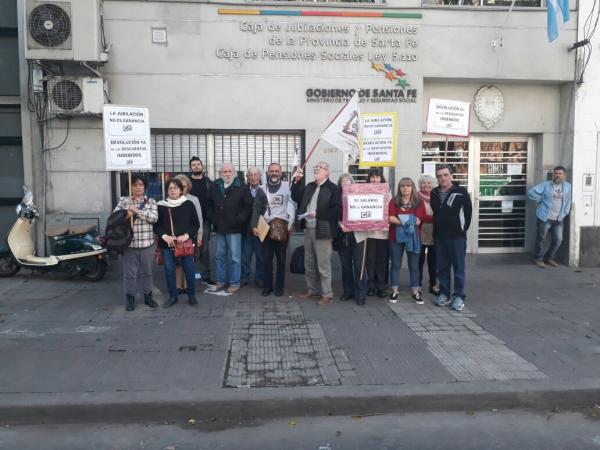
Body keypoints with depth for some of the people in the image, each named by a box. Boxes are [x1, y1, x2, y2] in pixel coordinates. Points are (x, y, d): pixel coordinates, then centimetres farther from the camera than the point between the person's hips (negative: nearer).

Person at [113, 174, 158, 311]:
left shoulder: (151, 201, 5)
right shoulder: (123, 201, 4)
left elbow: (154, 218, -10)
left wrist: (137, 211, -15)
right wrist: (125, 215, -20)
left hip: (147, 243, 1)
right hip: (129, 243, -1)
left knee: (147, 271, 13)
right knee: (130, 272, 5)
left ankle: (148, 296, 26)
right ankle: (130, 298, 17)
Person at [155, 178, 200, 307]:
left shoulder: (188, 204, 0)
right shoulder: (161, 206, 4)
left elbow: (196, 224, 2)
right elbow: (156, 225, 6)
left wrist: (186, 235, -12)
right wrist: (164, 236, -10)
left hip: (185, 242, -1)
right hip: (167, 243, 1)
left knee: (189, 269, 2)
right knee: (169, 270, 4)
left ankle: (192, 296, 16)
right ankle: (172, 296, 18)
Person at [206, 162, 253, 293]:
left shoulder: (242, 188, -4)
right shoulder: (214, 187, 9)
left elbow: (248, 206, -6)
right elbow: (209, 205, 18)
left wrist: (239, 220, -12)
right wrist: (212, 219, 7)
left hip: (234, 228, -4)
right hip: (219, 228, 5)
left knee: (234, 257, -1)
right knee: (220, 256, 12)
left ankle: (235, 283, 8)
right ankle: (221, 281, 23)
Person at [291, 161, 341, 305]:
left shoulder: (333, 188, -9)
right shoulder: (309, 186, 13)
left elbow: (337, 211, -16)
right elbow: (296, 198, 13)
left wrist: (317, 214, -21)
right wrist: (297, 181, 2)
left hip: (322, 231, -7)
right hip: (308, 230, 7)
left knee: (323, 265, -2)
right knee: (309, 264, 16)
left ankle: (327, 294, 8)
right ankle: (312, 289, 29)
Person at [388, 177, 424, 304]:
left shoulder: (418, 202, 3)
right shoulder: (394, 201, 1)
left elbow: (418, 220, -6)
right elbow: (391, 218, -11)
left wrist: (401, 220, -15)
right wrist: (410, 222, -15)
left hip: (413, 237, 1)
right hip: (396, 237, 0)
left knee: (414, 265, 6)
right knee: (395, 265, 6)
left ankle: (416, 292, 13)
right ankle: (395, 291, 15)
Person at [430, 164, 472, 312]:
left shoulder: (461, 192, -5)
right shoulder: (434, 193, 7)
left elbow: (468, 211, -2)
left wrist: (463, 228, -2)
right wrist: (436, 230, 9)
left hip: (457, 236, -4)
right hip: (439, 236, 4)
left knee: (458, 268, 2)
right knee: (442, 267, 10)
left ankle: (459, 296, 9)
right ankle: (444, 294, 21)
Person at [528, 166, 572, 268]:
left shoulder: (568, 186, 6)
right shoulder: (545, 185, -6)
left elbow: (568, 201, 14)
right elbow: (531, 192, -10)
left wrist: (565, 212, 8)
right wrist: (541, 200, -7)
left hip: (558, 219, 4)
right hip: (545, 217, -4)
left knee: (558, 239, 6)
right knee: (541, 238, 4)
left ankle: (549, 258, 25)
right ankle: (539, 259, 18)